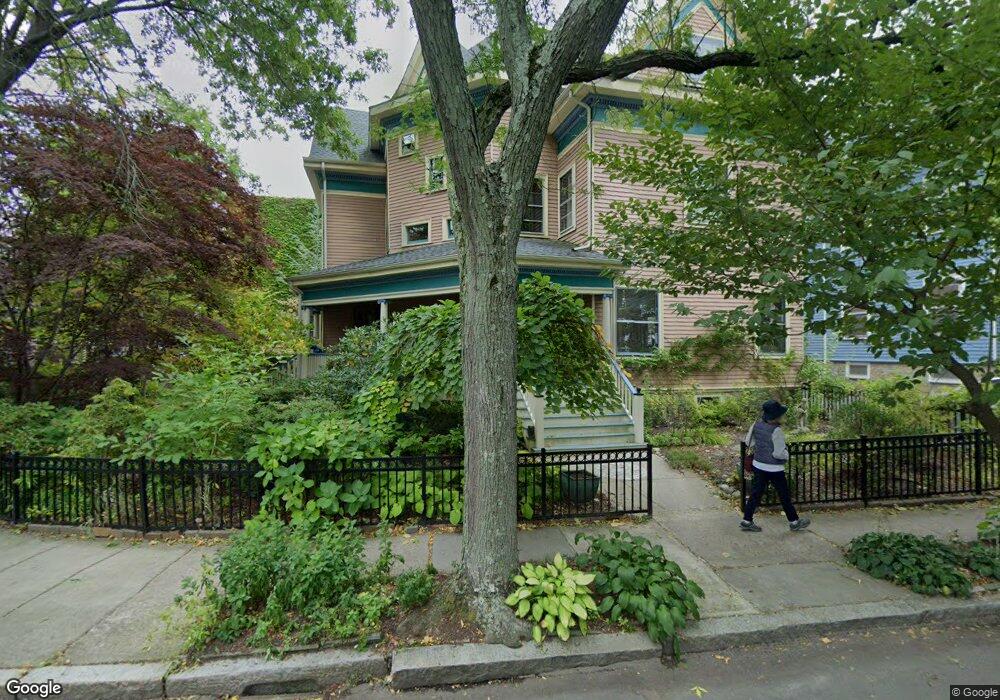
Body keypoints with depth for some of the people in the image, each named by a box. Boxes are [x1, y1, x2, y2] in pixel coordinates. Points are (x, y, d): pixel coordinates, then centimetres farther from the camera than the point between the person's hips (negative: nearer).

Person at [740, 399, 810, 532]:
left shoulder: (756, 425, -3)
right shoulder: (776, 431, -23)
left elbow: (749, 443, 8)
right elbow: (779, 453, -20)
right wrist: (786, 455, 0)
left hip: (758, 465, 6)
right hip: (774, 469, -6)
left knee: (755, 493, 12)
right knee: (785, 495, 14)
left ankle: (747, 521, 16)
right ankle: (794, 522, 32)